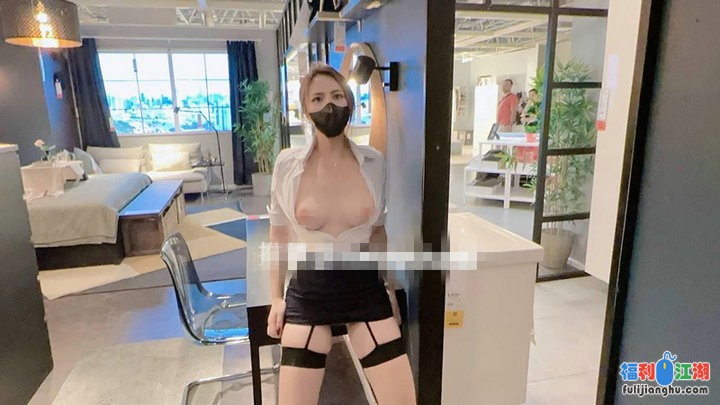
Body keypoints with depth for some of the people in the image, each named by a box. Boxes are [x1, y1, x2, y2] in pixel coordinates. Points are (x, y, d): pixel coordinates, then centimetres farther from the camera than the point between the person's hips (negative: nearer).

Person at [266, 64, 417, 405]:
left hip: (365, 289, 2)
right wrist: (276, 297, 6)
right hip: (307, 292, -1)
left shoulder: (374, 162, -3)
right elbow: (279, 236, 4)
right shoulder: (288, 164, -7)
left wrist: (389, 287, 13)